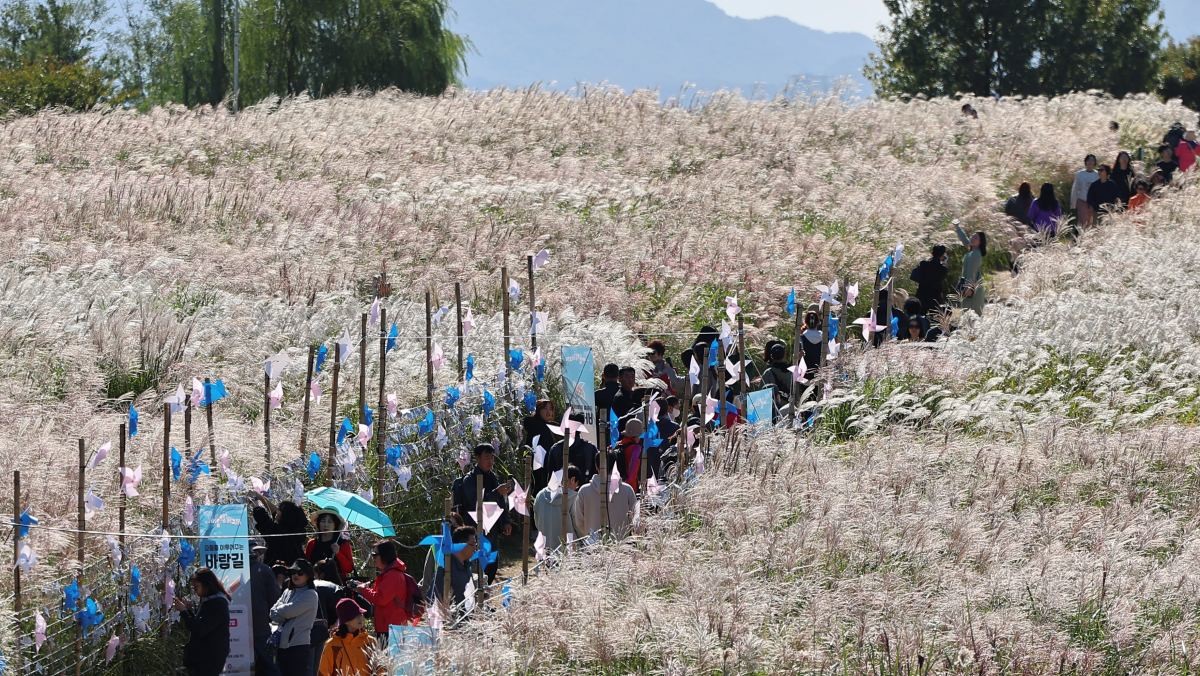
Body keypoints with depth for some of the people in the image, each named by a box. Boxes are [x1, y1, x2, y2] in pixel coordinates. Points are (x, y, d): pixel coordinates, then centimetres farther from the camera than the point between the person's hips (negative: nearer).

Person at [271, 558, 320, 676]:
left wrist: (280, 609, 5)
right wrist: (285, 612, -9)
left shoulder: (310, 595, -4)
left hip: (300, 645, -8)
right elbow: (273, 615, 8)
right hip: (282, 644, 8)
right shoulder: (287, 592, 17)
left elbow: (289, 611, -14)